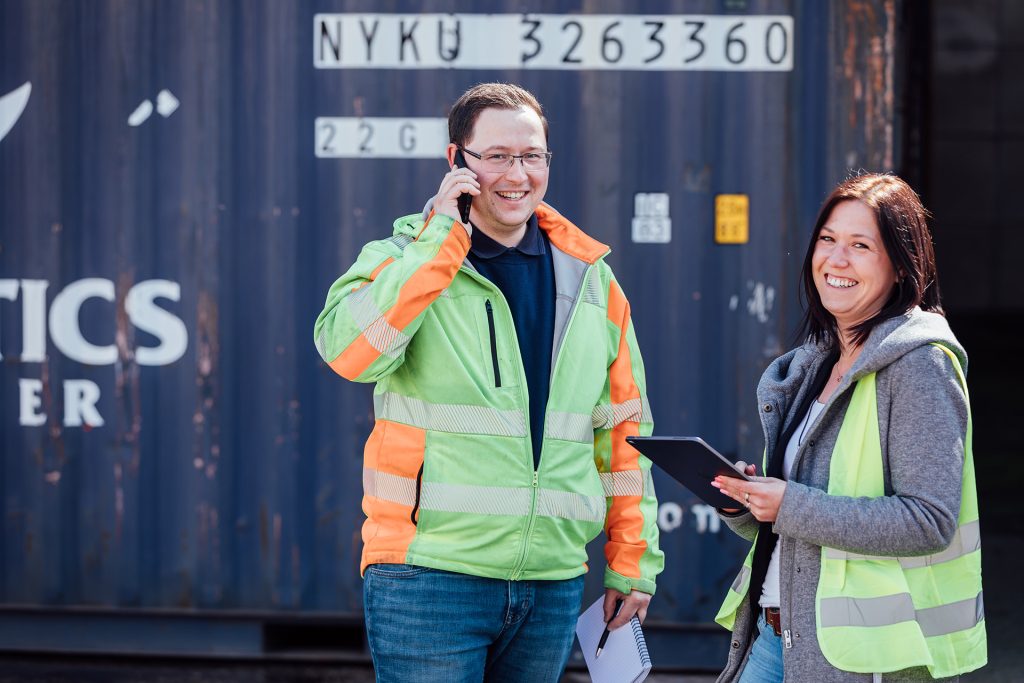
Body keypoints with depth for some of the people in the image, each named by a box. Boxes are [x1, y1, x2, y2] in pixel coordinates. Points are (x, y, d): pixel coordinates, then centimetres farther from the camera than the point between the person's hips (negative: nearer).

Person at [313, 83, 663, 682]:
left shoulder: (590, 279, 11)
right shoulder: (411, 259, 1)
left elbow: (624, 427, 16)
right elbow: (347, 351, -20)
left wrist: (632, 561, 13)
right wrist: (440, 236, -16)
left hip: (553, 582, 4)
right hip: (429, 571, -4)